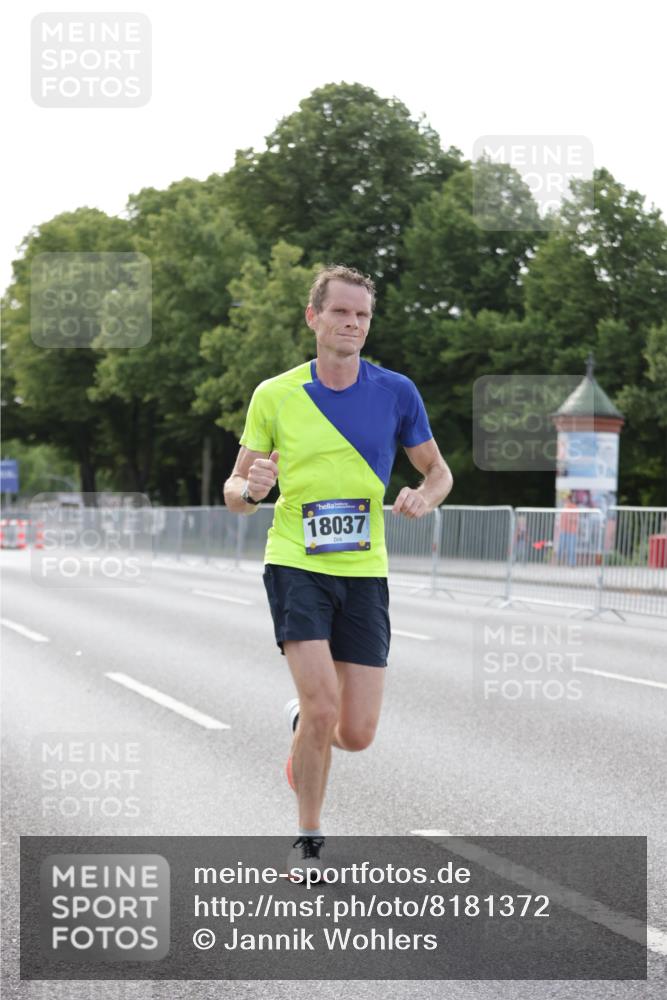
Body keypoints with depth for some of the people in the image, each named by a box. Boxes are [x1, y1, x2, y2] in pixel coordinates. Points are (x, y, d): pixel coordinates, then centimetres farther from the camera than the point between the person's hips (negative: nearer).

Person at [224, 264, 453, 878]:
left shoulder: (396, 392, 2)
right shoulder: (274, 396, 1)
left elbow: (438, 471, 13)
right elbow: (235, 492, 6)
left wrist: (424, 497, -10)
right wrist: (249, 489, -19)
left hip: (364, 571, 2)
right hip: (295, 565, -2)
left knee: (356, 734, -2)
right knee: (322, 701, -19)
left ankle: (303, 723, 36)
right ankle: (309, 839, 3)